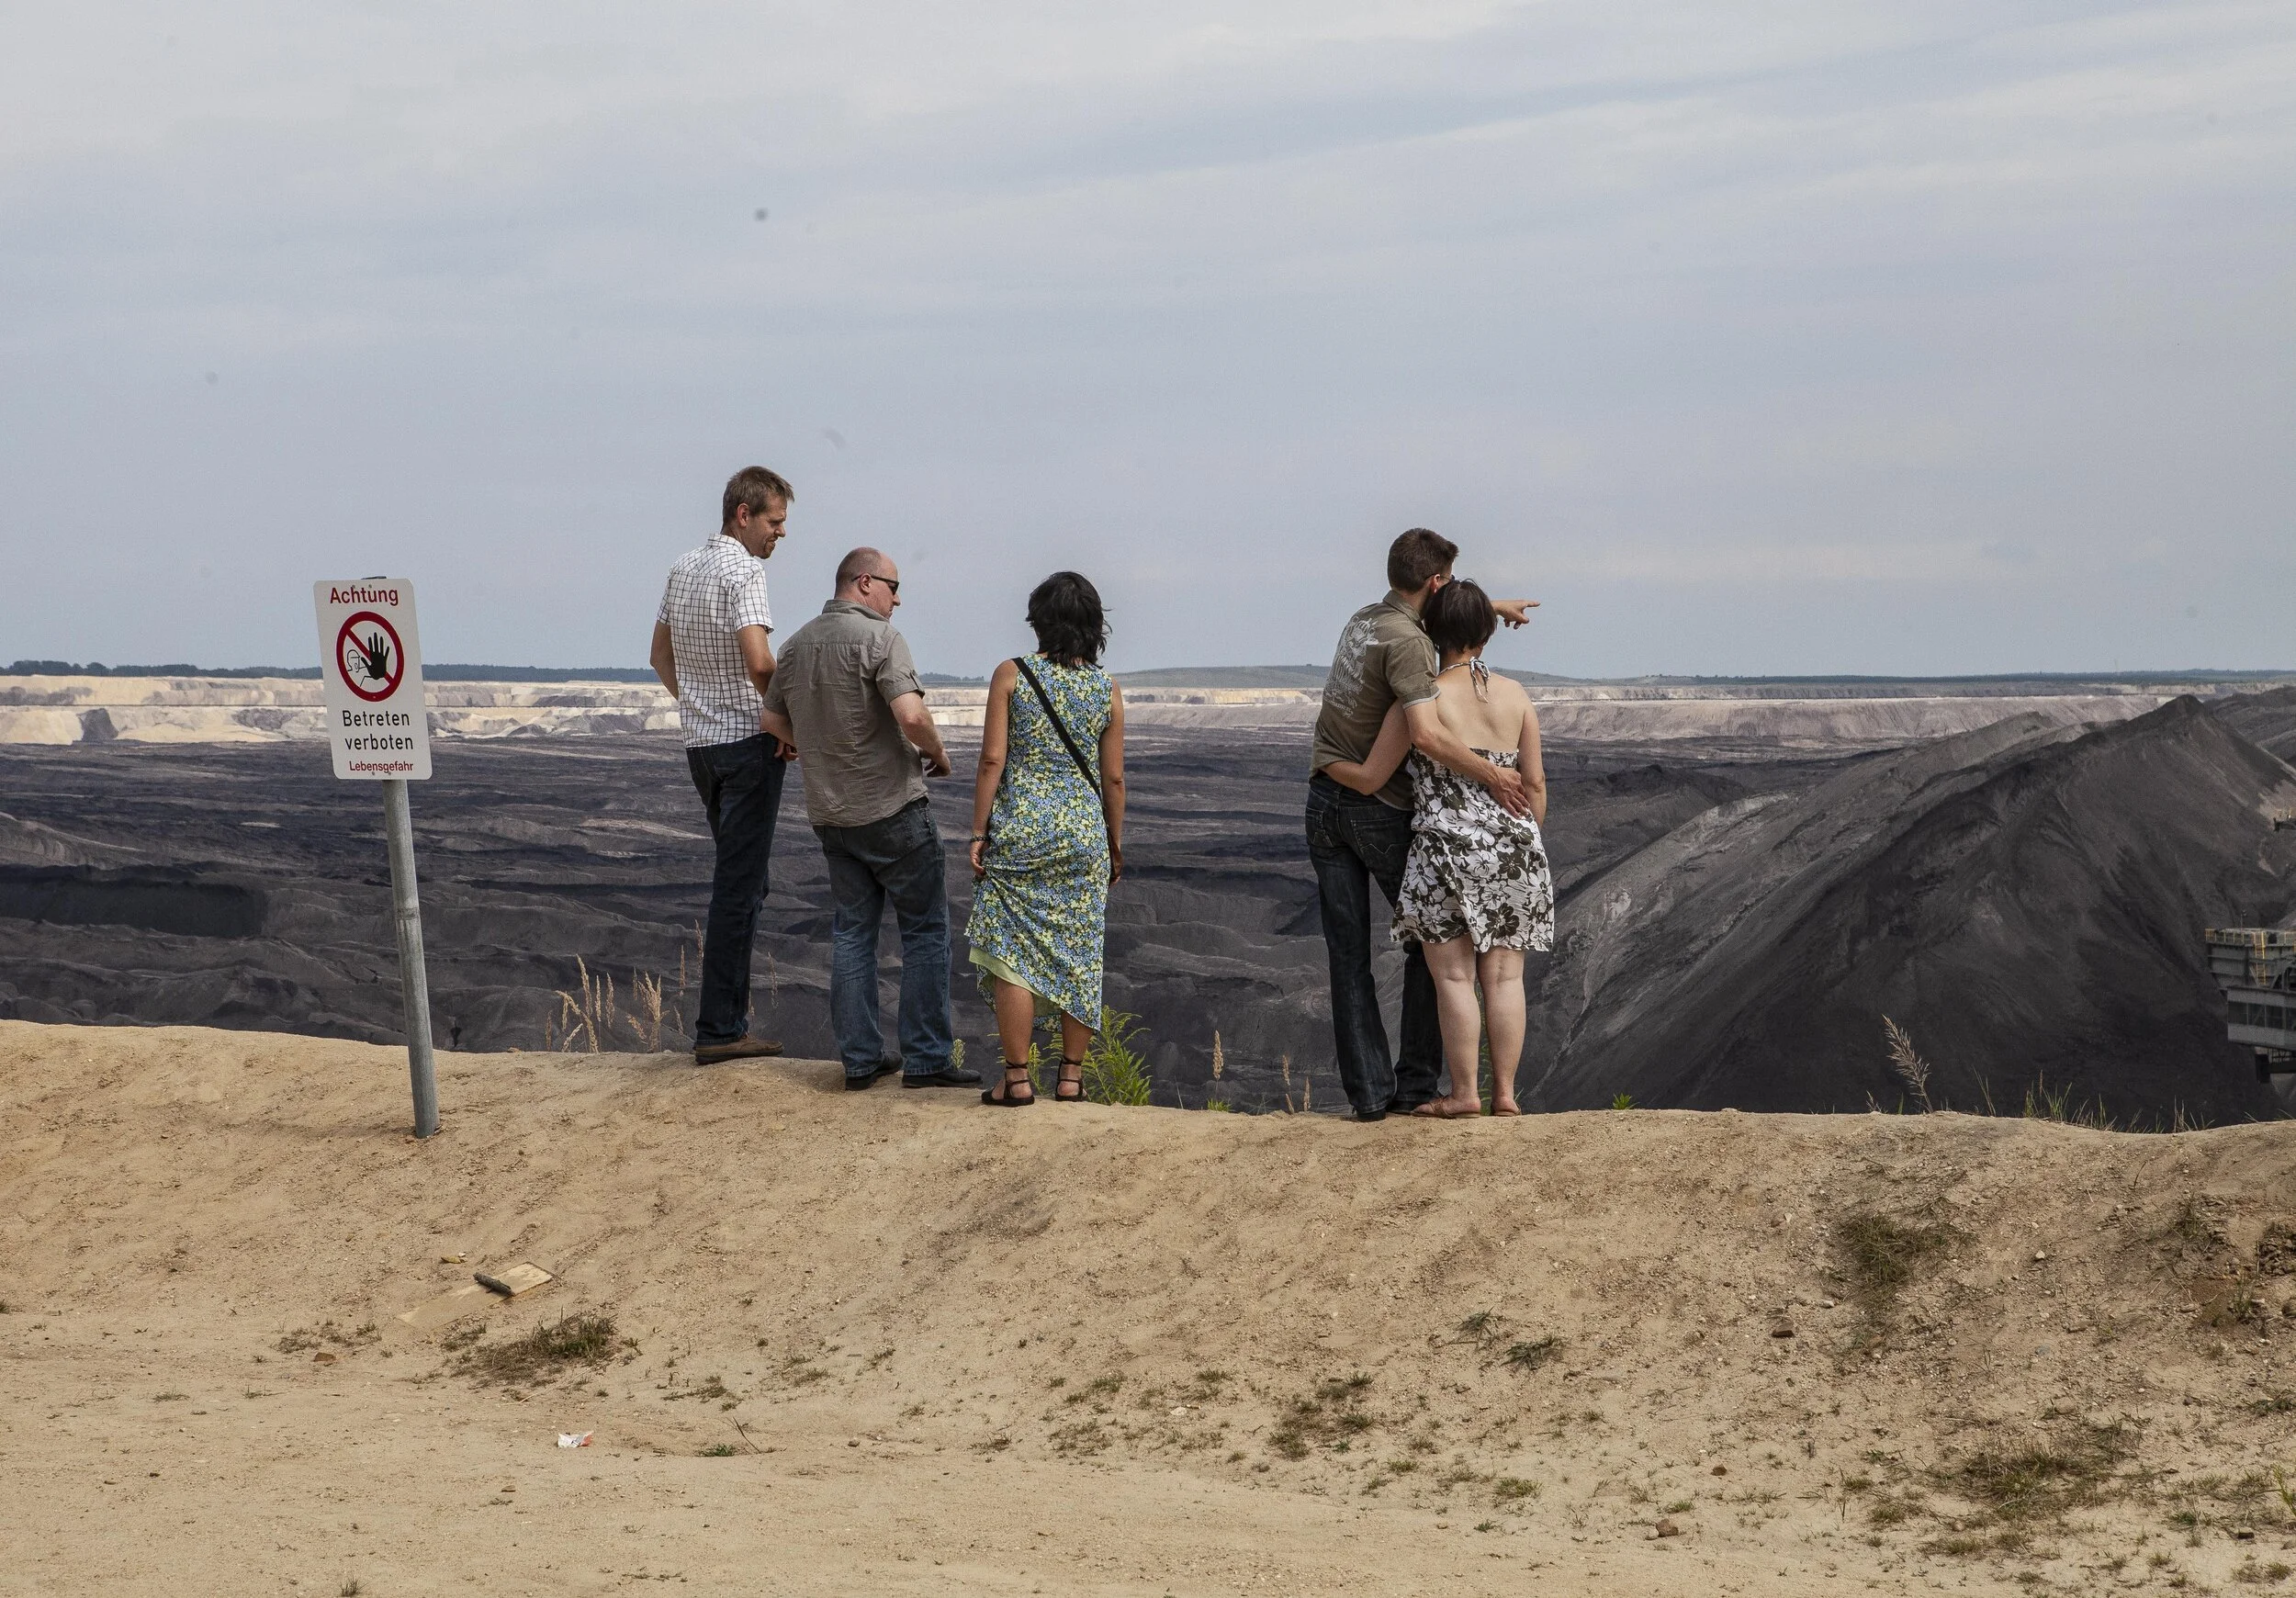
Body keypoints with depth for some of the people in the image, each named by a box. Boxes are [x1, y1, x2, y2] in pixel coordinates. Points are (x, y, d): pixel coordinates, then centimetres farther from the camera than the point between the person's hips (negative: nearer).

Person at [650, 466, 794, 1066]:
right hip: (748, 742, -8)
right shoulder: (744, 572, -15)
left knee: (744, 875, 18)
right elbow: (758, 661, -27)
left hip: (701, 743, 8)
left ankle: (728, 1018, 19)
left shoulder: (684, 567, 12)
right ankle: (719, 1030, -4)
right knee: (738, 886, -5)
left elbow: (660, 655, 21)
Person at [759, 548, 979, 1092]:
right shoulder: (879, 637, -15)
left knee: (852, 931, 12)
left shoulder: (797, 644, 9)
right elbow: (911, 714, -27)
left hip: (830, 812, 7)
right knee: (925, 929, 2)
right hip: (892, 806, -7)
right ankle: (927, 1059, 1)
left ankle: (860, 1059, 12)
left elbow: (774, 721, 18)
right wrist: (936, 753, -8)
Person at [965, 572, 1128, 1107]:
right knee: (1079, 956, 9)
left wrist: (980, 832, -2)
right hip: (1084, 833, 2)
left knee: (1012, 953, 1)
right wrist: (1116, 845, 16)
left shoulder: (1011, 676, -4)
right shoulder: (1107, 690, 3)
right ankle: (1071, 1076, 13)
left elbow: (993, 760, -7)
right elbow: (1113, 778, 5)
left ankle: (1017, 1078, -1)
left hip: (1019, 829, -2)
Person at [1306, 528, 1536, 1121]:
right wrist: (1491, 775, -21)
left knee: (1348, 957, 5)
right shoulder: (1407, 642, -17)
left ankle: (1369, 1093, 4)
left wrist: (1495, 605, 41)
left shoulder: (1362, 620, 9)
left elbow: (1424, 610, 32)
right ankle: (1415, 1086, 9)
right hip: (1383, 810, -7)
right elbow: (1427, 734, -31)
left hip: (1325, 801, 7)